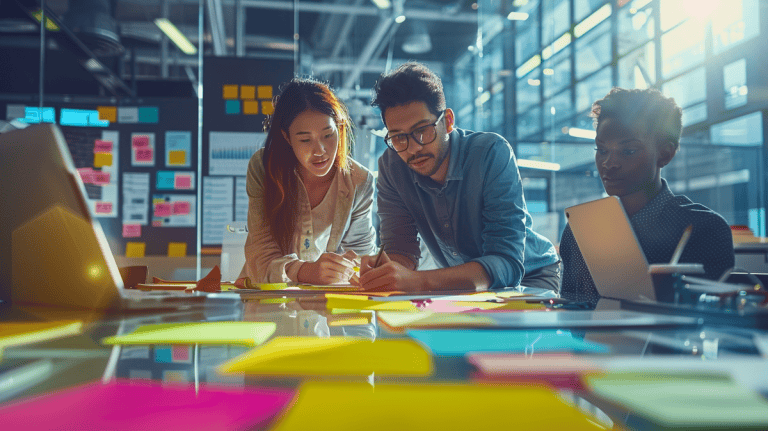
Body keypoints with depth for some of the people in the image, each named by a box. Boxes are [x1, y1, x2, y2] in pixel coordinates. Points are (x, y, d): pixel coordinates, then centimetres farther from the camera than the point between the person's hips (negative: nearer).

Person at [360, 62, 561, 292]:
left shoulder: (492, 154, -25)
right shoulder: (392, 165, -11)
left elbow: (507, 264, -32)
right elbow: (401, 250, -11)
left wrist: (419, 281, -47)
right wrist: (381, 273, -36)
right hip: (462, 286, 3)